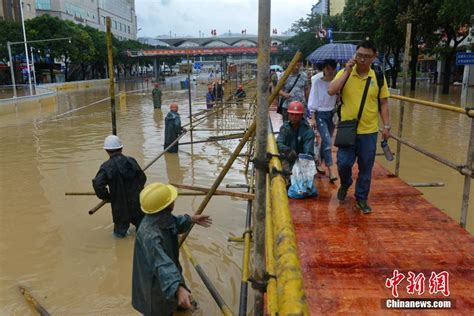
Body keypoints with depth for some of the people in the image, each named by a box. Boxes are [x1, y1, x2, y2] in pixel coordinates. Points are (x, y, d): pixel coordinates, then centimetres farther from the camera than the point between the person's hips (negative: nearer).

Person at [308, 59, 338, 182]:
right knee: (327, 141, -14)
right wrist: (313, 118, -9)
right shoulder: (317, 82, -7)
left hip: (332, 114, 4)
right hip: (320, 114, -4)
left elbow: (338, 99, 7)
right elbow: (313, 100, -6)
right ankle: (330, 170, -13)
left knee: (326, 140, 13)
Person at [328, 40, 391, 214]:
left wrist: (386, 126, 0)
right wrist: (347, 71, -17)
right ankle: (345, 184, 32)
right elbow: (331, 91, -18)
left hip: (369, 131, 1)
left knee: (365, 168, 8)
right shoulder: (344, 73, -2)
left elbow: (383, 103, 5)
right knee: (343, 163, -1)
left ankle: (361, 198, 25)